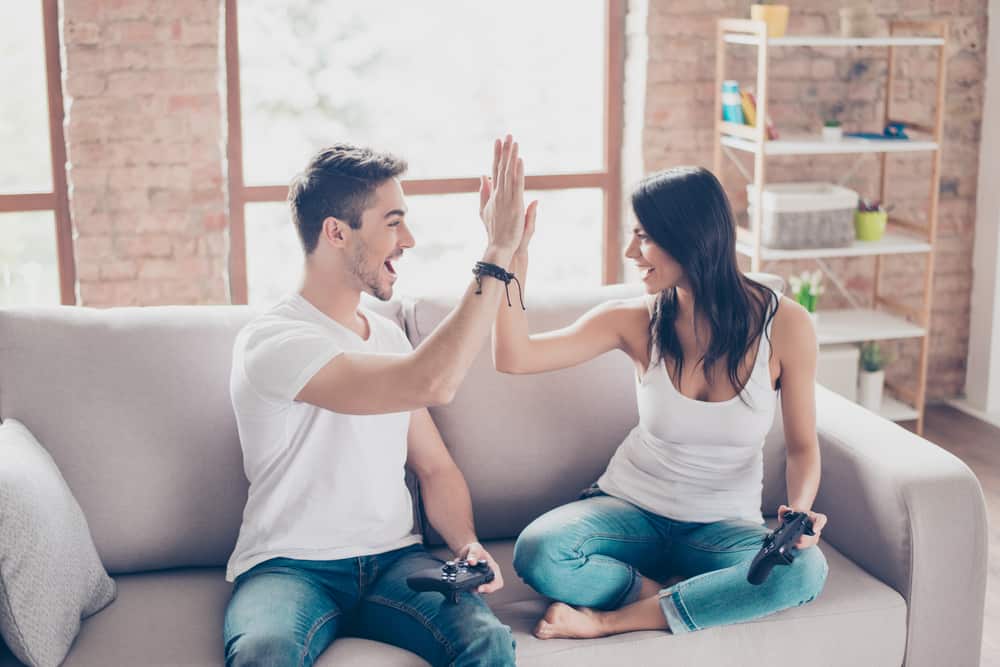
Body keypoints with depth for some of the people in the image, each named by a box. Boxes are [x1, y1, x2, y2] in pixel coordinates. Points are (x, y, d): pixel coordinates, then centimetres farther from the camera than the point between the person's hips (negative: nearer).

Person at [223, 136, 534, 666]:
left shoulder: (388, 335, 12)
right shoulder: (271, 342, -15)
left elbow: (434, 466, 16)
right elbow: (431, 384, -28)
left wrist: (468, 544, -4)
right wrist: (499, 253, -24)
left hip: (392, 559, 5)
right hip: (290, 565, -5)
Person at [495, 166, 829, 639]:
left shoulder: (784, 325, -11)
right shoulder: (637, 320, -8)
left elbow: (802, 445, -2)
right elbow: (515, 357, -14)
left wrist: (799, 509, -23)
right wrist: (513, 254, -22)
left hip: (723, 525, 0)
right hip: (633, 507, 0)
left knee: (805, 571, -34)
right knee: (537, 552, -31)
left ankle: (611, 620, -22)